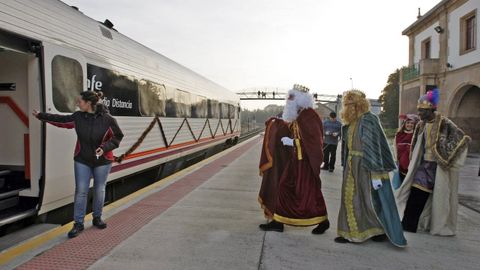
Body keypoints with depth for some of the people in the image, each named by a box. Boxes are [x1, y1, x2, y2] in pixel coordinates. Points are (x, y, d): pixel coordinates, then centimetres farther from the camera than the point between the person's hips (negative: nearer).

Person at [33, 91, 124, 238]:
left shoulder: (107, 119, -16)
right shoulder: (77, 117, -4)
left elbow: (118, 136, -8)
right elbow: (60, 120, 13)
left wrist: (105, 148, -21)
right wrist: (40, 115, 20)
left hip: (102, 161, -2)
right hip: (82, 161, 2)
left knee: (99, 190, 11)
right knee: (80, 191, 1)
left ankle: (97, 218, 30)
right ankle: (78, 223, 12)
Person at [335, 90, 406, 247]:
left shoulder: (368, 120, -16)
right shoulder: (351, 122, 9)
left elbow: (373, 147, -19)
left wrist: (375, 174, -21)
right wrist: (347, 166, 16)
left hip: (366, 167, -8)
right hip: (353, 166, 8)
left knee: (371, 199, 3)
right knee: (351, 198, 11)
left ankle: (382, 230, 21)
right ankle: (351, 232, 22)